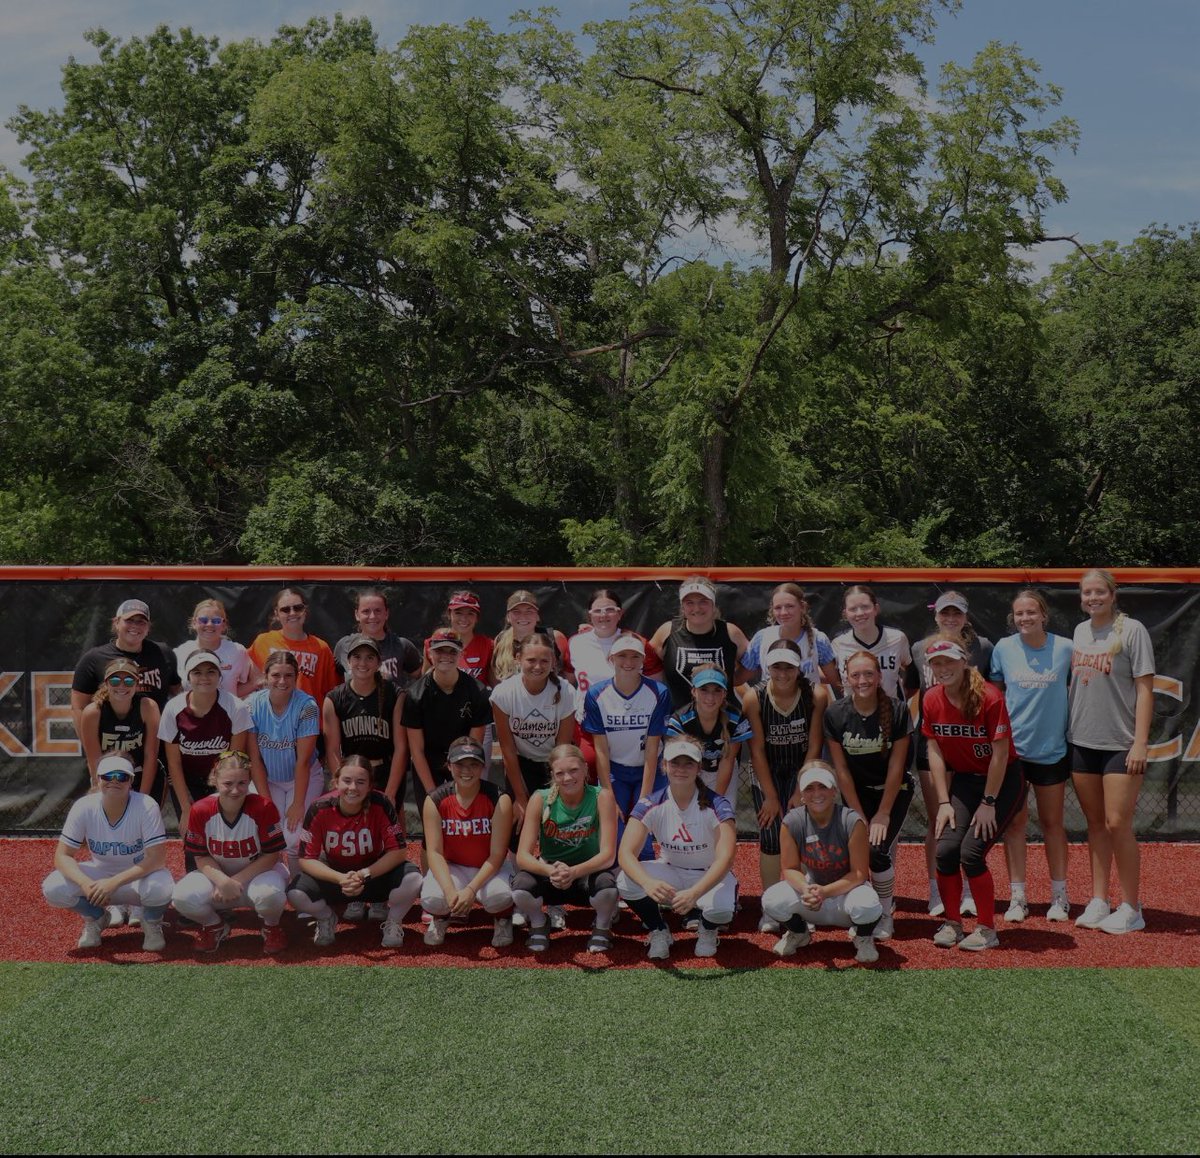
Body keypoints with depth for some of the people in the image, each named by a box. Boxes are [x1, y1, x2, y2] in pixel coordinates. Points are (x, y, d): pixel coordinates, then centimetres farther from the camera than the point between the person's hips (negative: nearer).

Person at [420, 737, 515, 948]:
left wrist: (471, 889, -29)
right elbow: (435, 852, -14)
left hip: (490, 868, -1)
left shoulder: (499, 799, -16)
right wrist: (450, 890, -31)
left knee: (499, 896, -35)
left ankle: (502, 920, 5)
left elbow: (497, 854, -17)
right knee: (432, 898, -31)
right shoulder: (435, 801, -11)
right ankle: (439, 919, 10)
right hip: (451, 867, 1)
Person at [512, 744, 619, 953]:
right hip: (550, 877, 1)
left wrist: (574, 872, -38)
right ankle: (538, 924, 5)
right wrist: (551, 871, -37)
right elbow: (522, 856, -17)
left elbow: (608, 855, -20)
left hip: (588, 875, -1)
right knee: (521, 886, -31)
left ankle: (602, 926, 1)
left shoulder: (602, 797, -15)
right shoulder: (540, 799, -12)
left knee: (606, 883, -36)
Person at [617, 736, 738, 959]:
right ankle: (659, 933, 2)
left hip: (711, 876, -2)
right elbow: (626, 853, -25)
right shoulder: (651, 805, -15)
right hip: (670, 873, 2)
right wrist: (648, 883, -47)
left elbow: (725, 858, -32)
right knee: (626, 882, -27)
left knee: (721, 907, -36)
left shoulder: (716, 806, -21)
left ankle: (708, 931, 4)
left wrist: (694, 893, -49)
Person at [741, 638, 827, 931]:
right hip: (767, 773, 0)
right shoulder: (754, 697, -21)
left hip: (802, 771, 0)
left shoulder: (816, 696, -20)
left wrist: (800, 792, -11)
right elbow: (757, 750, -14)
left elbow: (814, 748, -12)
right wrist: (770, 796, -12)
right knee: (770, 836, -8)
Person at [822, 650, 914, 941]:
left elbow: (896, 766, -13)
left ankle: (886, 915, 5)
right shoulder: (835, 714, -13)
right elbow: (841, 770, -8)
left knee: (878, 851, -18)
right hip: (857, 791, 2)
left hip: (894, 791, -2)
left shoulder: (897, 710, -18)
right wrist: (860, 815, -9)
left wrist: (883, 814, -12)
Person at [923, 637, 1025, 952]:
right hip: (964, 780, 5)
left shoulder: (989, 697, -21)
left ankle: (987, 929, 1)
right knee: (945, 849, -13)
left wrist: (988, 803, -15)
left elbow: (1000, 753, -18)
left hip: (1004, 781, -4)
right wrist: (944, 802, -5)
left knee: (971, 852, -17)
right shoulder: (932, 700, -6)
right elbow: (935, 752, -1)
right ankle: (952, 923, 7)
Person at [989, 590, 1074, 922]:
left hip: (1052, 748, -1)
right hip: (1012, 747, 1)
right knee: (1015, 821, 5)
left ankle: (1059, 895, 21)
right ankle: (1018, 897, 13)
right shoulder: (1003, 648, -1)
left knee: (1052, 822, 9)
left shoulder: (1064, 648, -6)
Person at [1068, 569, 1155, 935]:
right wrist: (1067, 730, 12)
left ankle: (1130, 909, 6)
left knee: (1117, 824, -6)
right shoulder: (1080, 632, 10)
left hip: (1121, 745, -5)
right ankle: (1098, 902, 18)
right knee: (1095, 823, 11)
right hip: (1082, 742, 6)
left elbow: (1145, 689, -9)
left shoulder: (1131, 630, -7)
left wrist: (1140, 742, -15)